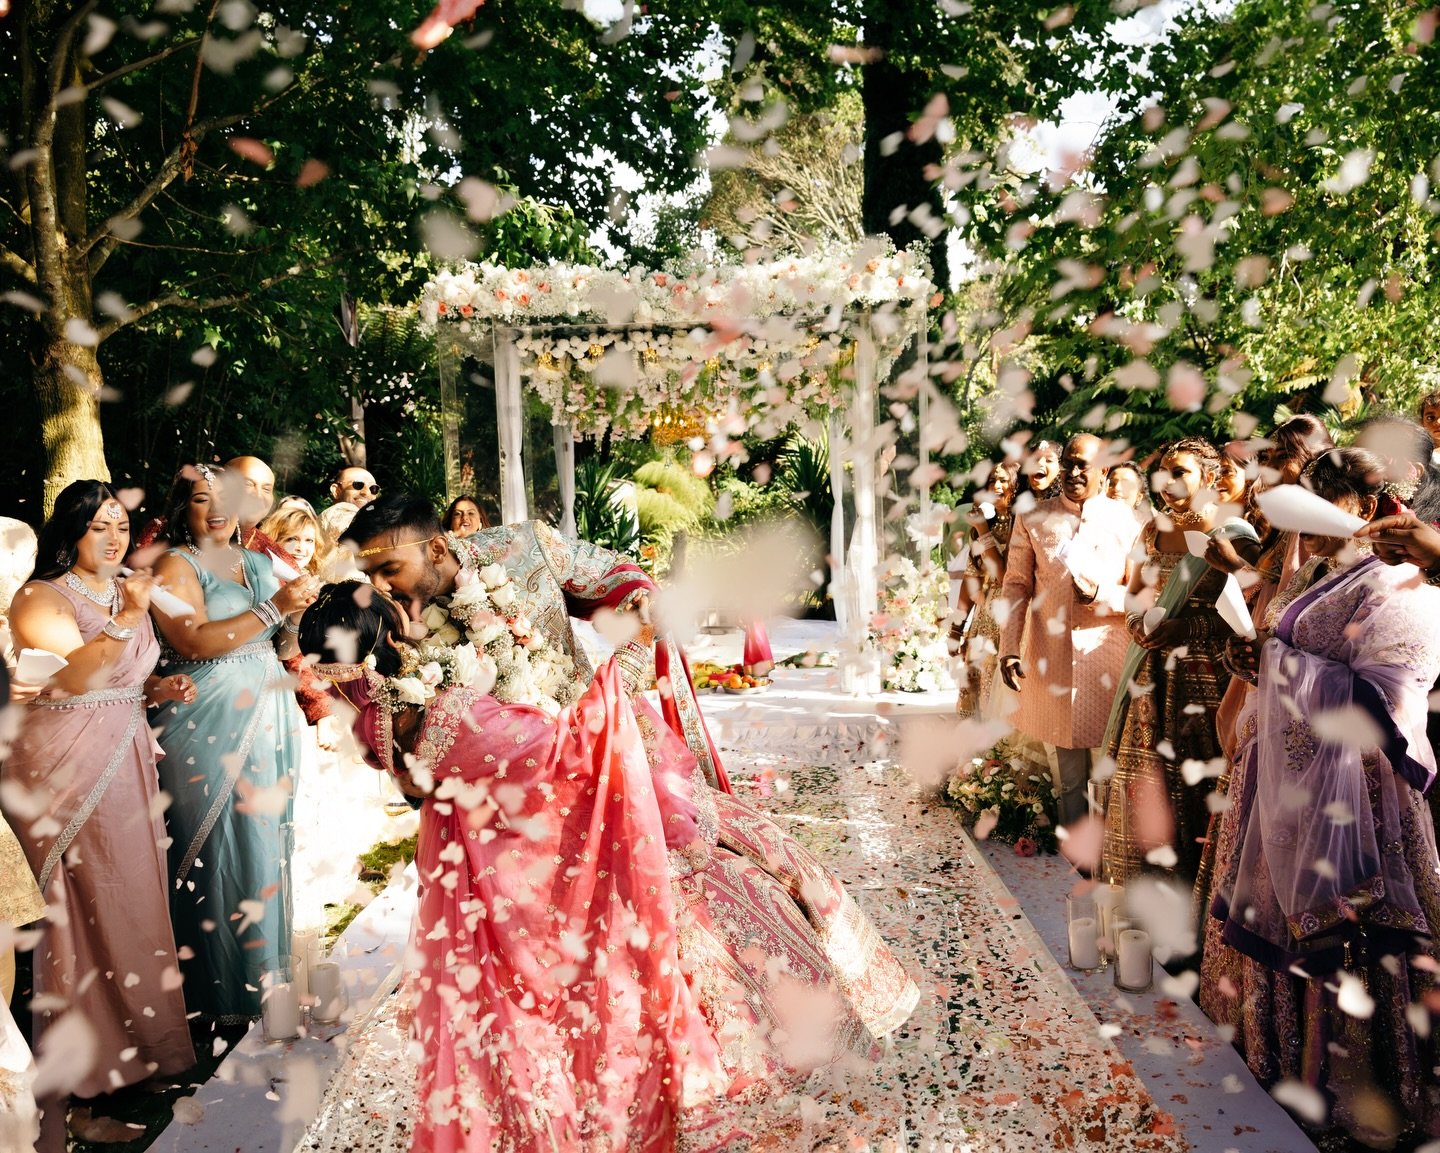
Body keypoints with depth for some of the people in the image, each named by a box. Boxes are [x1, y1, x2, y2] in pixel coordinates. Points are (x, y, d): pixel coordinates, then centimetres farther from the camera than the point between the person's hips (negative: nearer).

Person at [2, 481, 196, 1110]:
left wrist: (159, 689, 5)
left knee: (136, 892, 10)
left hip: (127, 761, 7)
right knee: (86, 905, 0)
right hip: (65, 768, -6)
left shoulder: (128, 592, 14)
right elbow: (72, 678, -22)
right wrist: (126, 621, -29)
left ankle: (142, 1029, 23)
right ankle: (95, 1050, 15)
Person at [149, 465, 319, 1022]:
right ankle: (225, 989, 12)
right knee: (220, 847, -1)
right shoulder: (175, 564, -4)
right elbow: (195, 642, -19)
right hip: (209, 724, -6)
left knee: (267, 836, 11)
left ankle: (266, 967, 24)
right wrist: (273, 606, -20)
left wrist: (296, 612, -4)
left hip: (270, 717, 6)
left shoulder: (258, 563, 14)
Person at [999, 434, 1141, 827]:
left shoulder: (1124, 521, 0)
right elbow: (1016, 586, 4)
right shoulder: (1032, 520, 5)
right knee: (1067, 777, 11)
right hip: (1050, 662, 1)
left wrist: (1101, 596, -17)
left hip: (1106, 661, -1)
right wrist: (1009, 648, -3)